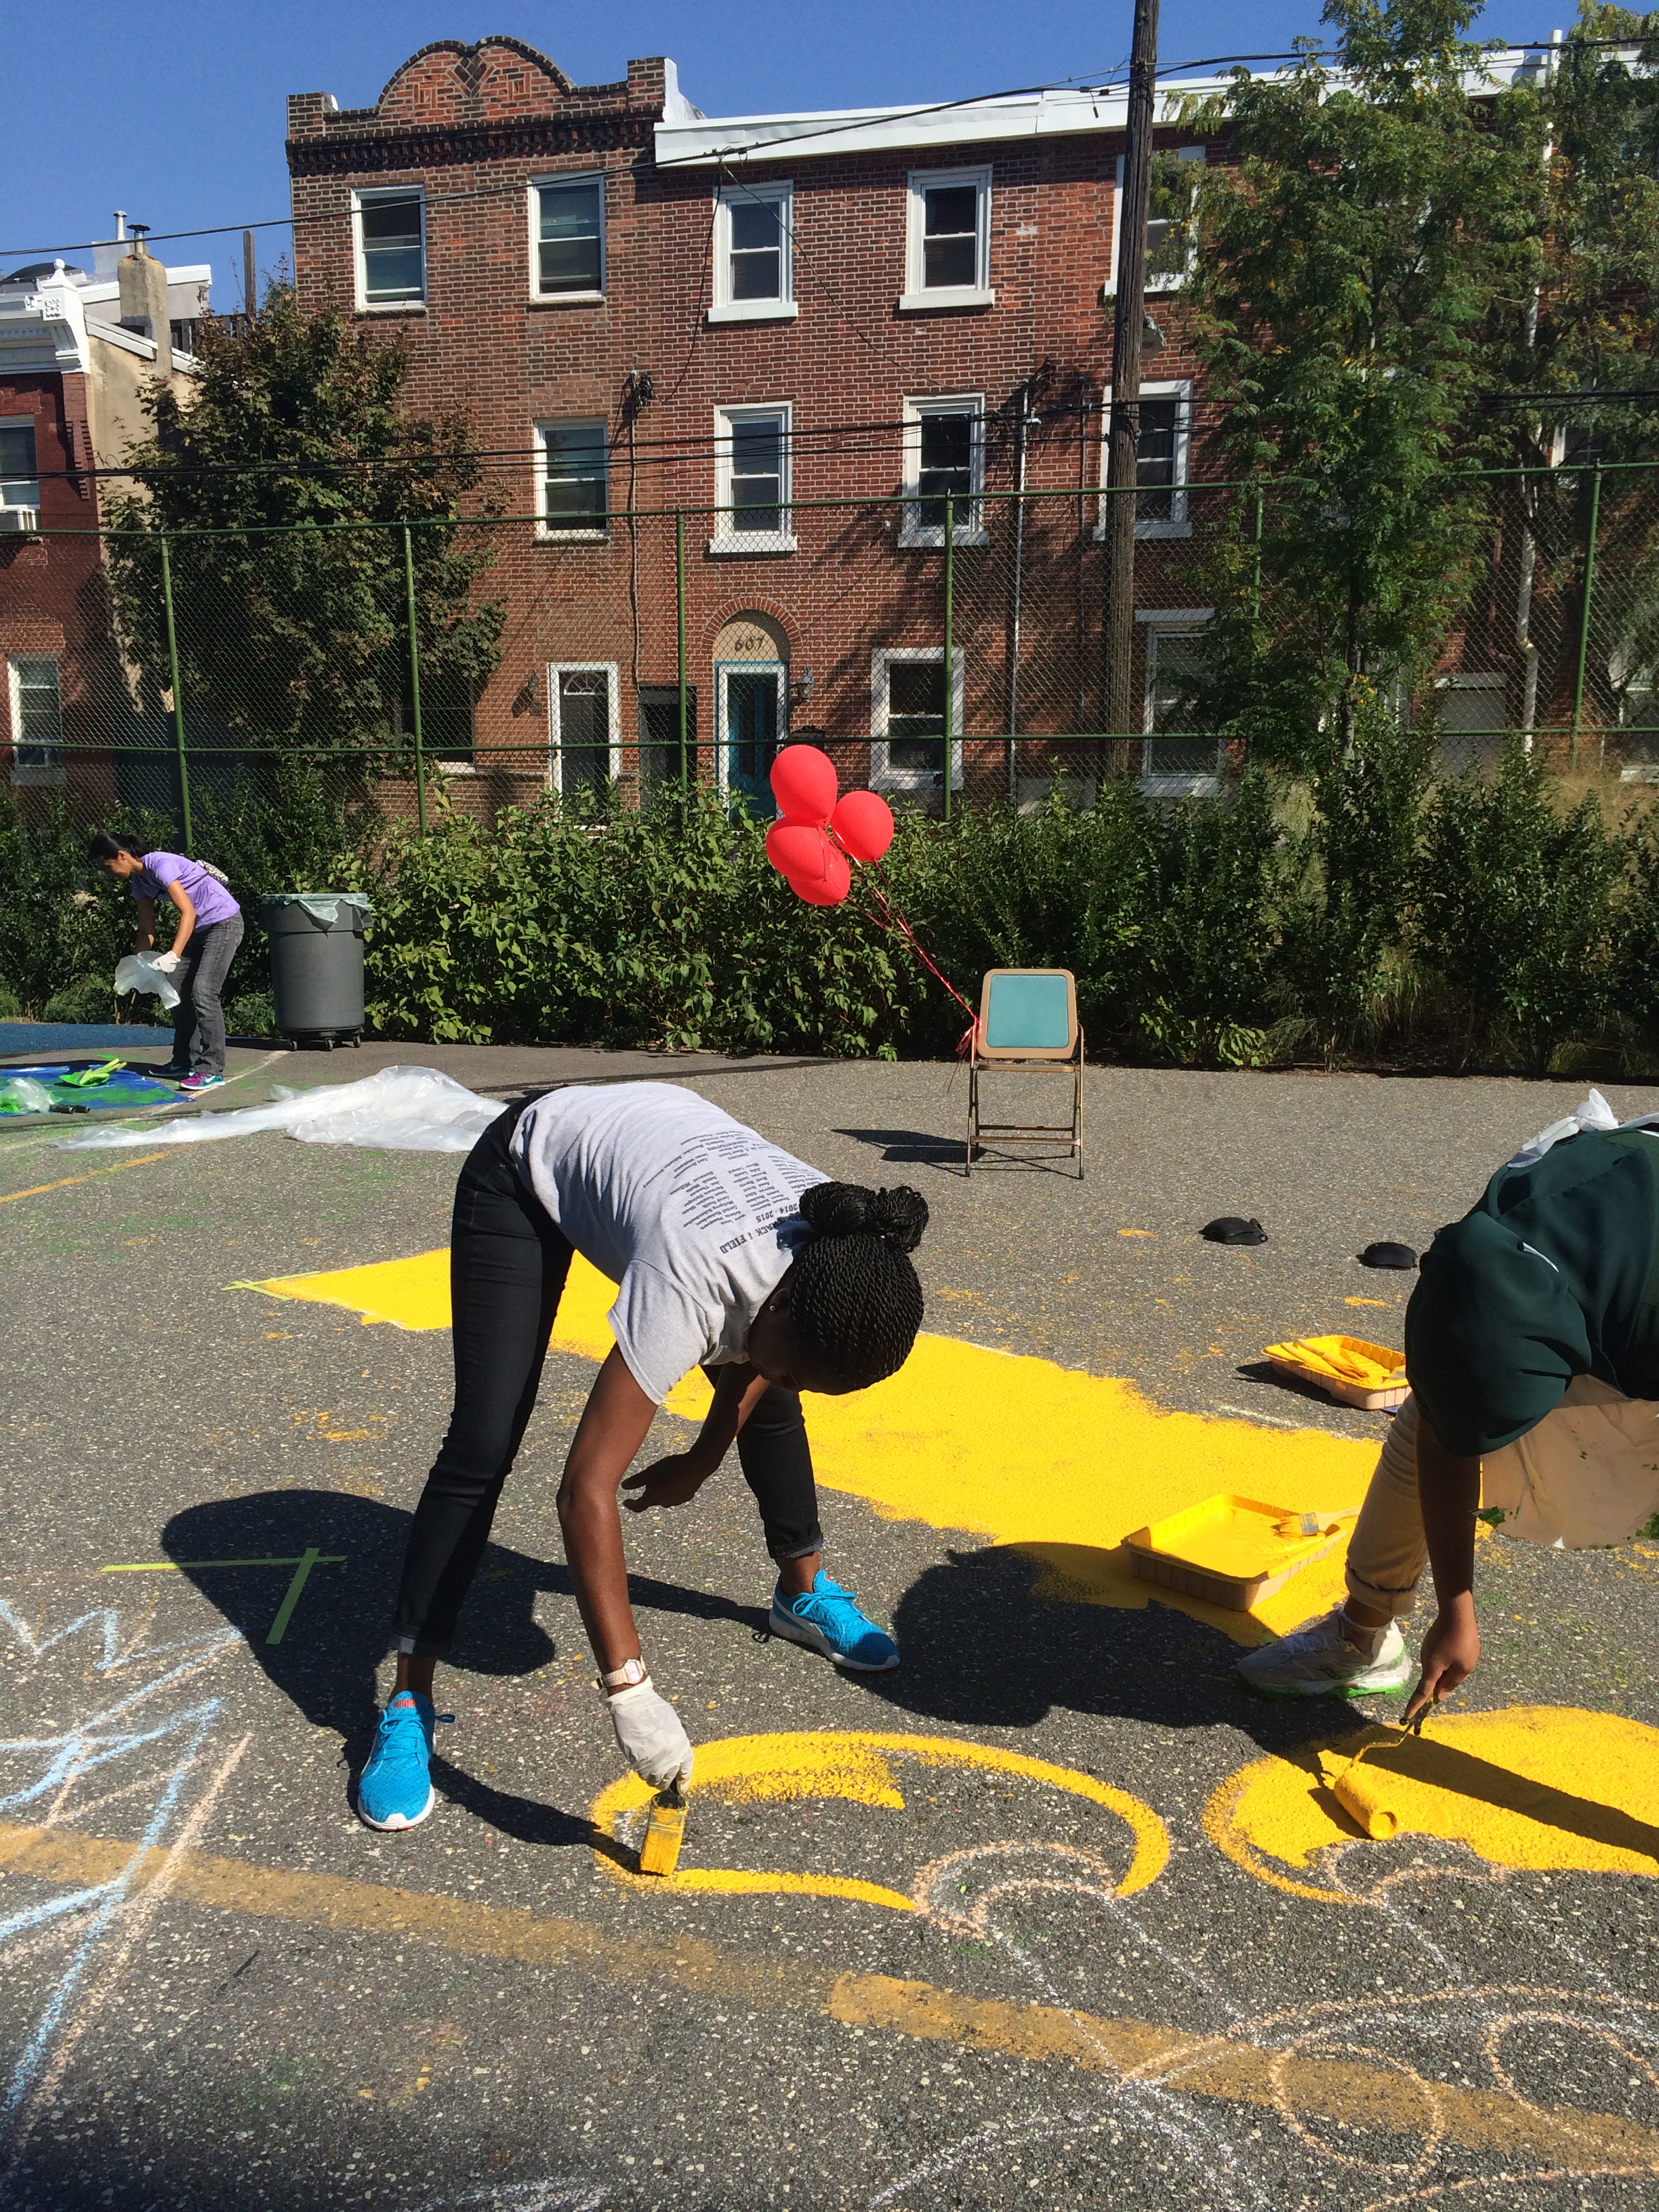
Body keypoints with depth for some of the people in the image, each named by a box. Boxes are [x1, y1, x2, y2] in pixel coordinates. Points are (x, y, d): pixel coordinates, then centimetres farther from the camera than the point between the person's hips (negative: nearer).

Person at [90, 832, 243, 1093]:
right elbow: (147, 930, 12)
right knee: (178, 991, 9)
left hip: (224, 922, -10)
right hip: (199, 928, 10)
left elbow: (188, 911, -30)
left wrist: (173, 955, -39)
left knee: (203, 991, -17)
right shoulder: (138, 882, 5)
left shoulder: (160, 865, -22)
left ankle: (212, 1070, -15)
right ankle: (185, 1063, 18)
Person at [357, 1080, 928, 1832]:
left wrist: (702, 1460, 5)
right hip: (525, 1175, -6)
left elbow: (761, 1363, -1)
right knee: (483, 1445, -15)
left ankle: (804, 1592, 31)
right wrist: (629, 1691, -42)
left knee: (766, 1394, 8)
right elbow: (587, 1493, -43)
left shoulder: (840, 1251, -26)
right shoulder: (689, 1288, -44)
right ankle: (407, 1705, -1)